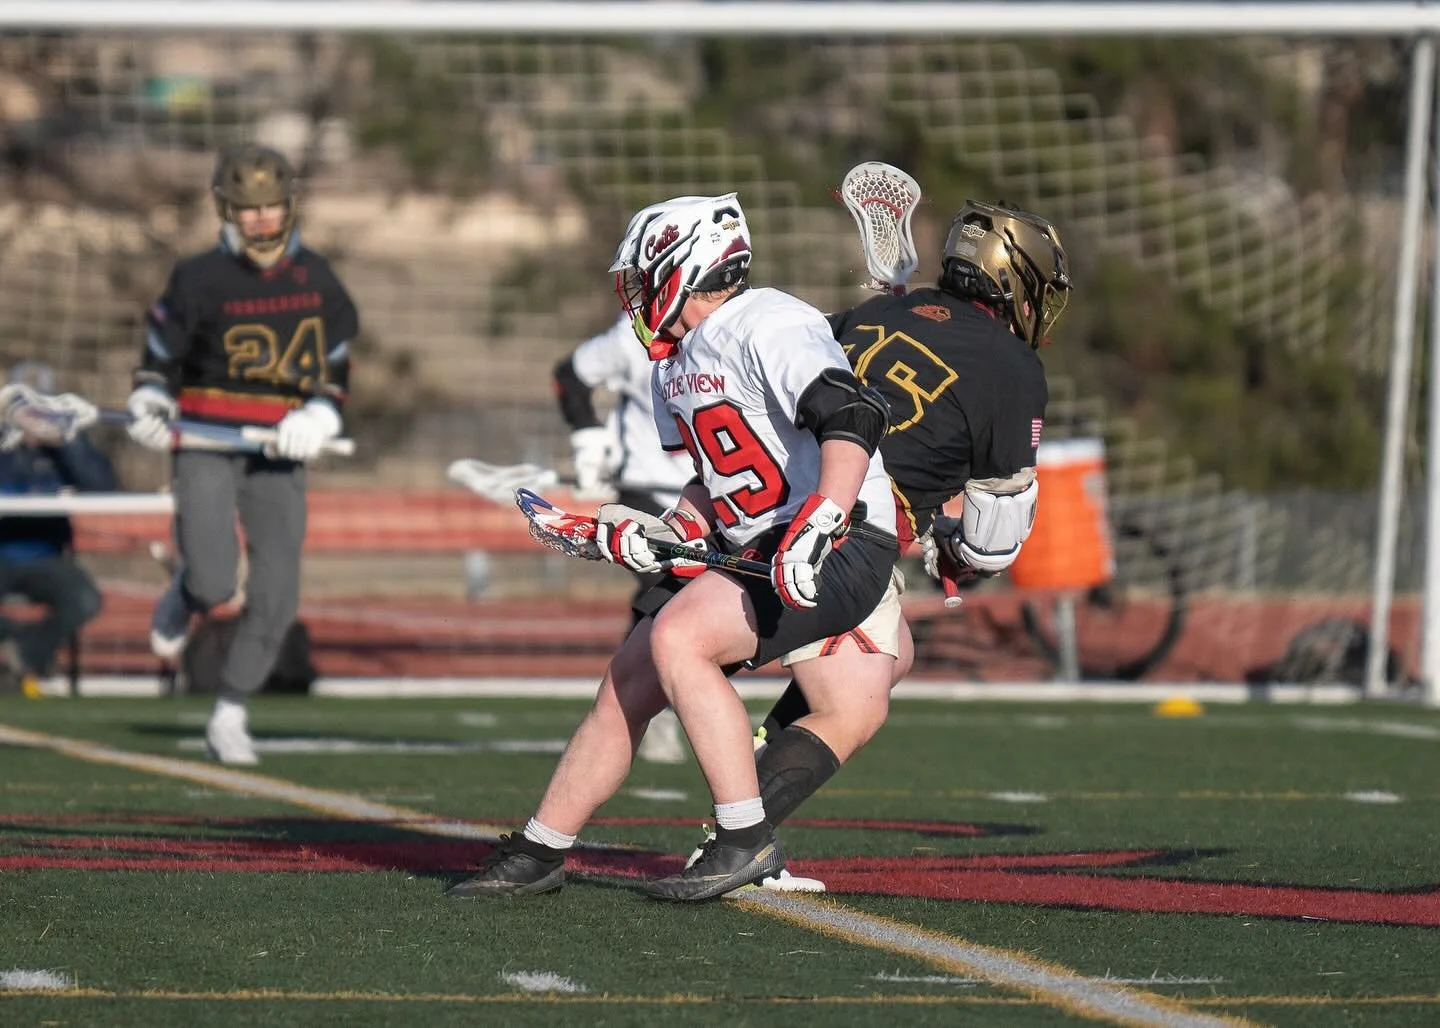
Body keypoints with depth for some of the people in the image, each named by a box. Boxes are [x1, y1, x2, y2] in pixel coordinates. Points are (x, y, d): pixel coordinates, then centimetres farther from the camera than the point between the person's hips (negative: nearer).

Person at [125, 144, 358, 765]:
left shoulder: (315, 279, 6)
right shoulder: (200, 279, -2)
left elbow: (335, 364, 15)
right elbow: (161, 351, 8)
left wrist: (318, 416, -3)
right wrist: (149, 405, -9)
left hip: (278, 456, 3)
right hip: (205, 447, -3)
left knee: (276, 596, -5)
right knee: (216, 586, -18)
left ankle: (229, 717, 10)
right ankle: (185, 596, 21)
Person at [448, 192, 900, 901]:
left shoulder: (765, 326, -15)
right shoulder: (674, 367, 16)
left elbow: (855, 417, -28)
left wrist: (815, 530, -38)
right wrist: (669, 533, 5)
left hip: (842, 545, -9)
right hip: (747, 548, 9)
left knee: (677, 637, -27)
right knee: (627, 683, 4)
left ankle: (746, 842, -21)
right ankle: (537, 854, 15)